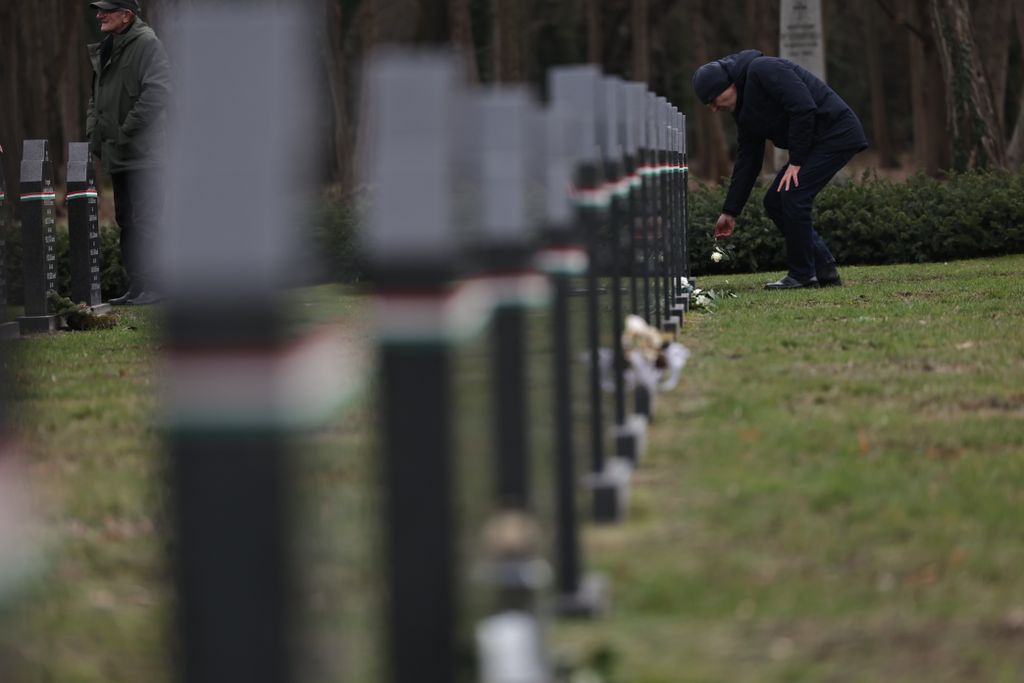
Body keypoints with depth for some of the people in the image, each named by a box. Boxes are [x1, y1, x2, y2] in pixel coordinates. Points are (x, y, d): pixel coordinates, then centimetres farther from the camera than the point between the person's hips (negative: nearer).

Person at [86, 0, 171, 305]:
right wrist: (94, 133, 10)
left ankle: (150, 288, -8)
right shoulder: (104, 51, 16)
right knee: (126, 222, 12)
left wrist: (126, 133, -18)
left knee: (144, 222, -10)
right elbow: (96, 98, 26)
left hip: (142, 153, -9)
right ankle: (136, 287, 18)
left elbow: (156, 95, -19)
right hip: (116, 154, 9)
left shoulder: (147, 45, -11)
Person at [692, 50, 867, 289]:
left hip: (836, 133, -10)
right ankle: (825, 271, 11)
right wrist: (730, 212, 14)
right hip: (816, 142, 10)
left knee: (792, 196, -16)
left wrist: (796, 161, -19)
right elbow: (747, 160, 16)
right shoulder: (743, 110, 12)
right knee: (775, 202, 7)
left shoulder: (762, 70, -17)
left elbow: (804, 108, -25)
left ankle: (802, 276, -5)